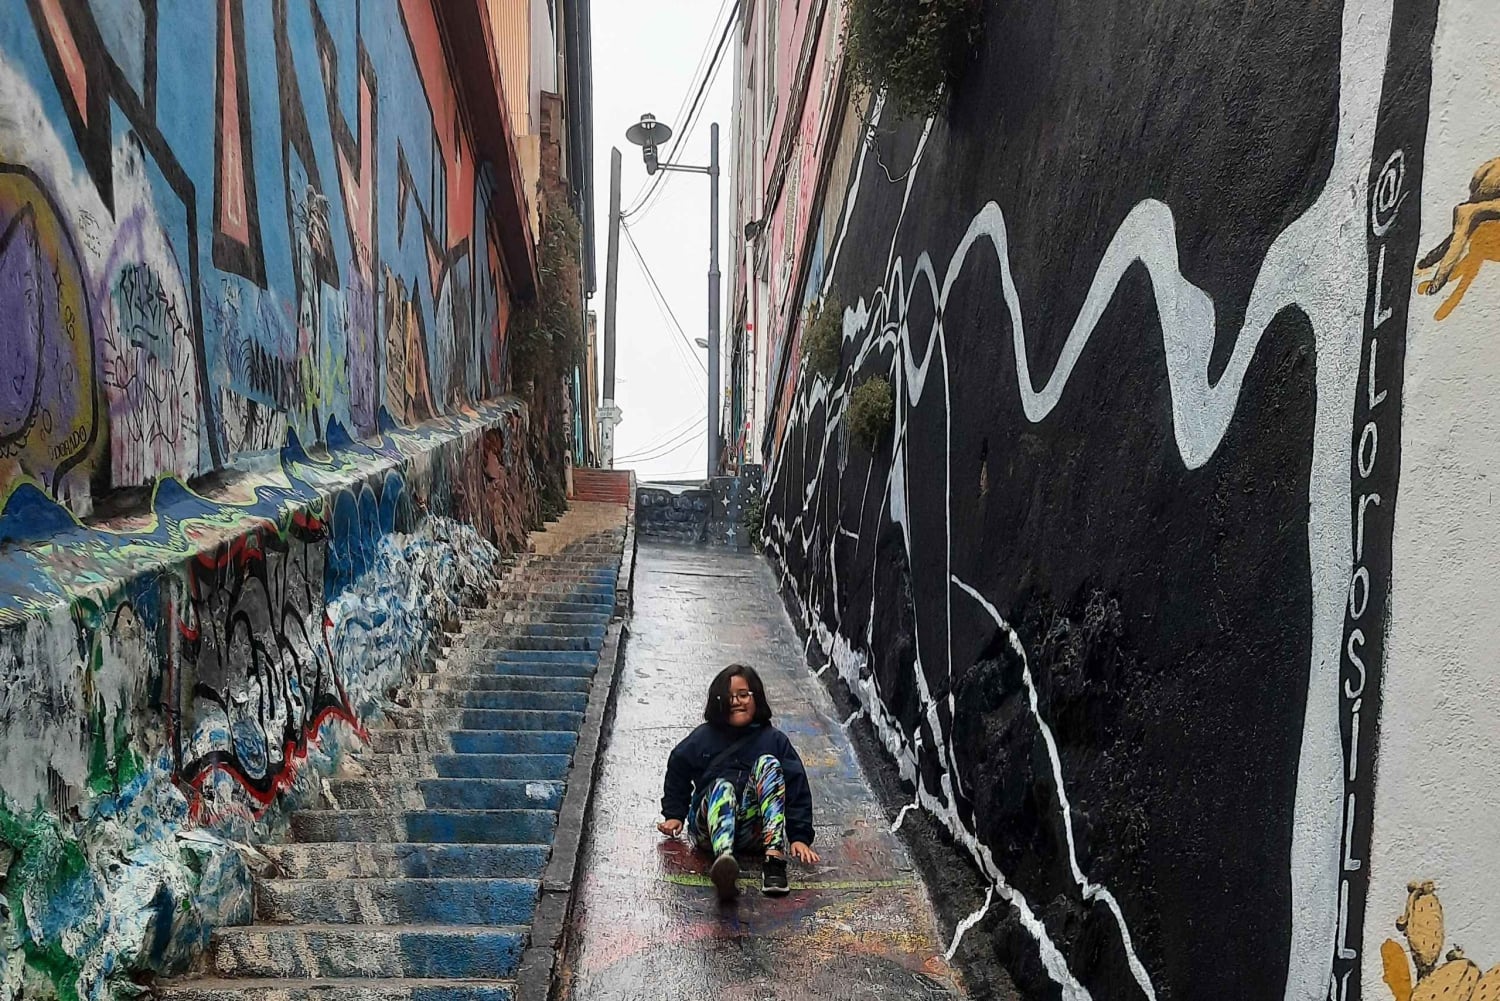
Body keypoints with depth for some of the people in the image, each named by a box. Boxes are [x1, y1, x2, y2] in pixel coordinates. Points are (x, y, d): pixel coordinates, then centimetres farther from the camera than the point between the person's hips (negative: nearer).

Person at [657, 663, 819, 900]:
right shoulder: (703, 737, 15)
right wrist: (674, 815, 18)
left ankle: (775, 859, -41)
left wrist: (800, 837, -3)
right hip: (708, 828, 0)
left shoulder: (774, 740, 12)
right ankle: (724, 860, -67)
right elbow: (677, 770, 28)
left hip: (755, 829, 0)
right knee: (723, 786, -33)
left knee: (768, 764, -22)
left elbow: (797, 787, 7)